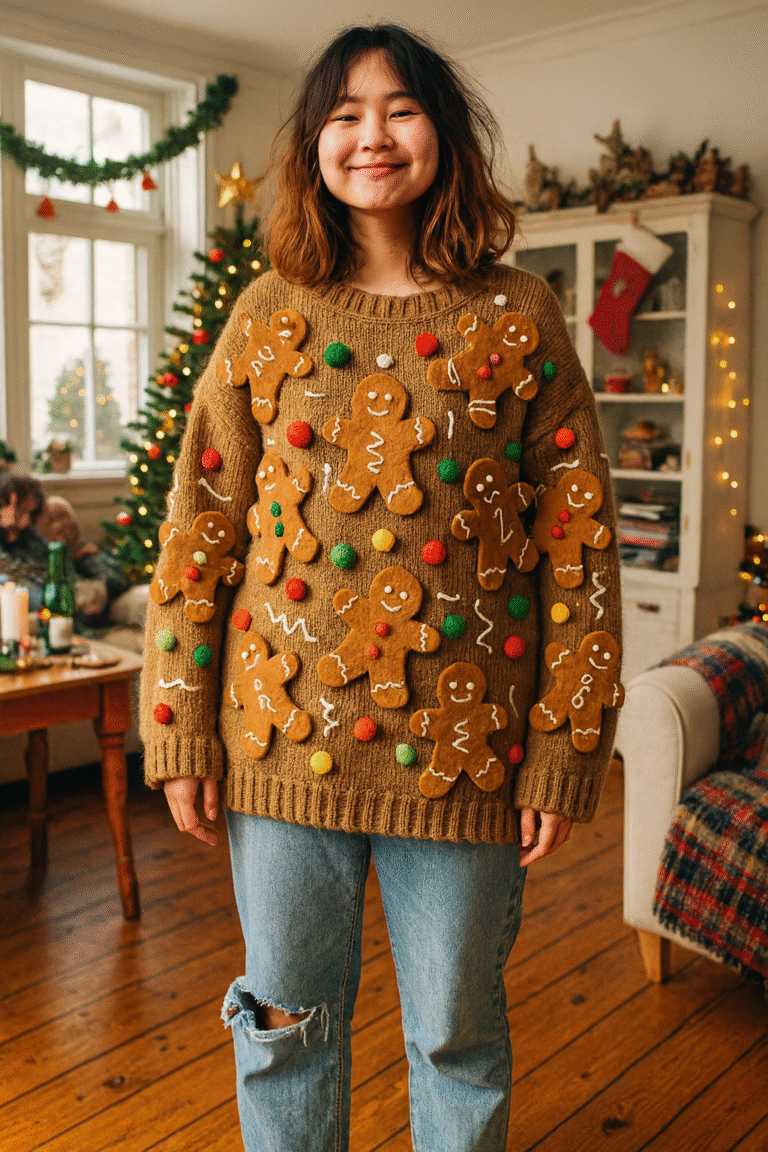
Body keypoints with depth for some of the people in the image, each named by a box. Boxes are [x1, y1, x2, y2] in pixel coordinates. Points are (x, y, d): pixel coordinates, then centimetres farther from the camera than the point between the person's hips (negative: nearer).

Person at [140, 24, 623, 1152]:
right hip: (285, 738, 2)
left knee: (458, 1030, 16)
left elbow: (578, 539, -2)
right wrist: (180, 734, 0)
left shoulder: (517, 314, 0)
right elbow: (198, 529, 3)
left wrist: (565, 751, -5)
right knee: (285, 1021, 17)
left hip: (462, 749, -1)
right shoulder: (270, 312, 4)